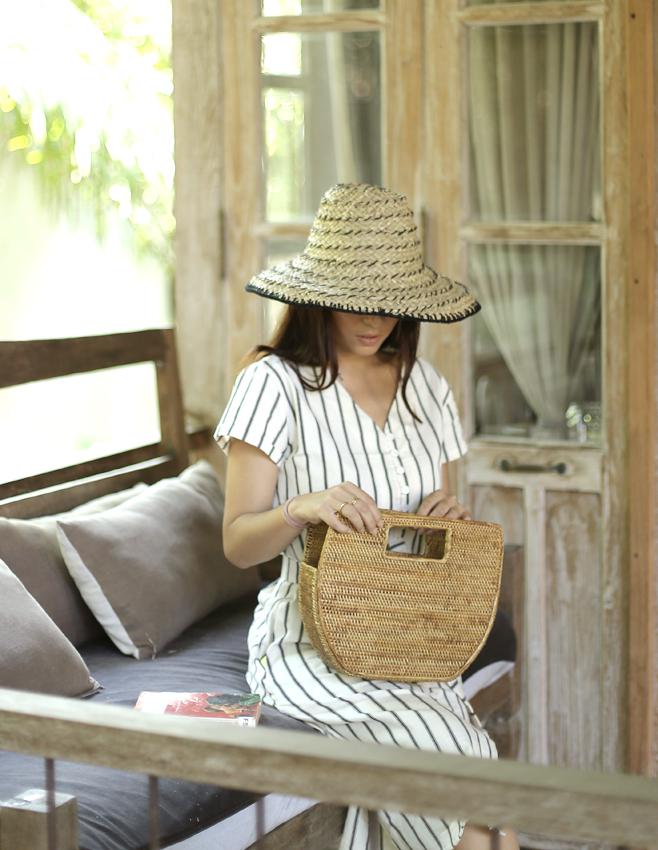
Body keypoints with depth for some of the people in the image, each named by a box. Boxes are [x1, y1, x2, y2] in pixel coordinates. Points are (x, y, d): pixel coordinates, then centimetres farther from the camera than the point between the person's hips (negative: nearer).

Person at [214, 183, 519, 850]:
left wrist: (447, 518, -3)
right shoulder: (276, 383, -6)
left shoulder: (424, 387, 11)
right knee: (462, 760, -27)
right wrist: (304, 509, -28)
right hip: (309, 638, -5)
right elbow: (238, 543, -8)